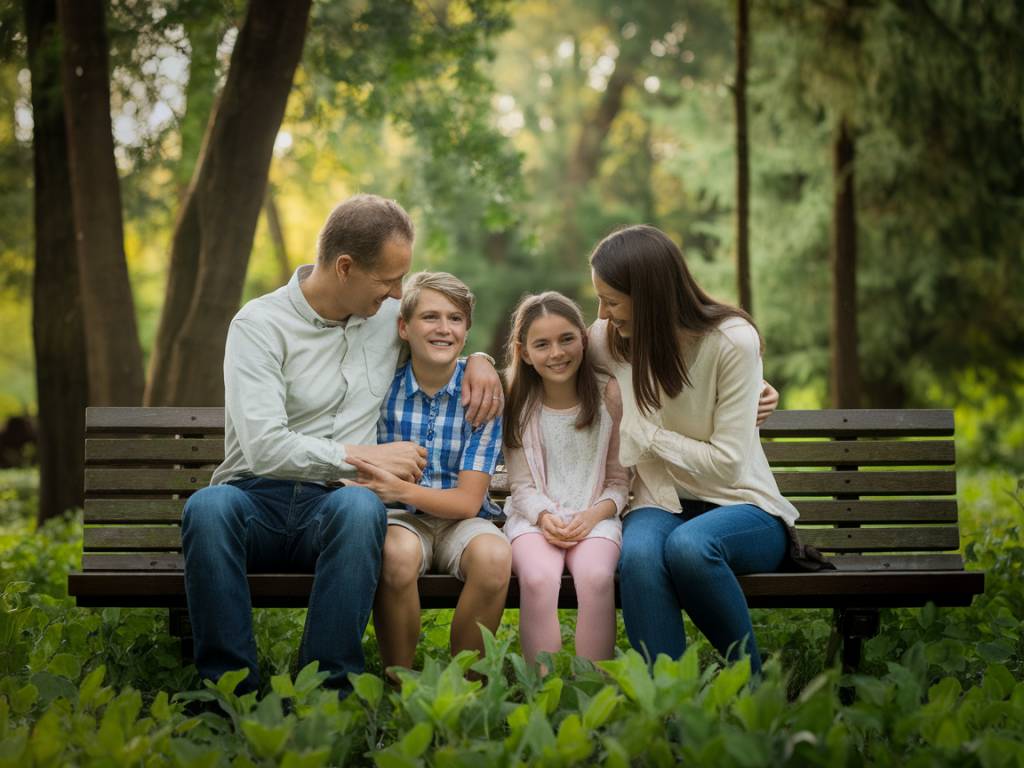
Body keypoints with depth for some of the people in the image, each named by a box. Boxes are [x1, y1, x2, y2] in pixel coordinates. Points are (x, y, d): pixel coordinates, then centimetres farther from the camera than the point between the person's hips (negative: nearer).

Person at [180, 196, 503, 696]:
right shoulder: (260, 325, -6)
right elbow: (264, 448, -17)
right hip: (258, 500, -2)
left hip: (333, 504, 3)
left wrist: (480, 360, 11)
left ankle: (327, 688, -33)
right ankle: (232, 688, -31)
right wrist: (365, 456, -12)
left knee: (361, 506, -36)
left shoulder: (390, 315, 11)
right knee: (209, 506, -38)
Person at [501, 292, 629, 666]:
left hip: (595, 516, 0)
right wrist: (545, 517, -16)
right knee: (538, 578, -33)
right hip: (534, 516, 0)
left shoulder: (609, 393, 0)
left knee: (596, 576, -34)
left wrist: (594, 515, -14)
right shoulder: (516, 400, 3)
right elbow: (522, 484, 3)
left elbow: (619, 480, 4)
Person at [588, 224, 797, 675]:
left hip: (740, 508, -3)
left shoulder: (732, 341, -13)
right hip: (661, 506, 3)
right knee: (638, 554, -35)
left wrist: (647, 435, -11)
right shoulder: (607, 340, 1)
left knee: (688, 545, -38)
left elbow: (726, 463, -14)